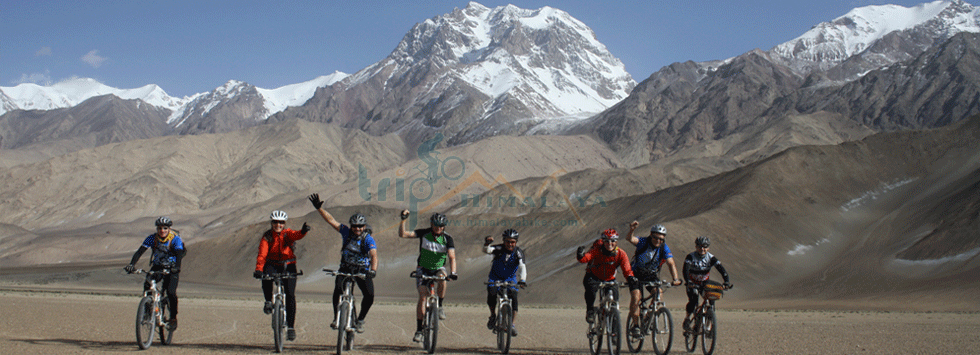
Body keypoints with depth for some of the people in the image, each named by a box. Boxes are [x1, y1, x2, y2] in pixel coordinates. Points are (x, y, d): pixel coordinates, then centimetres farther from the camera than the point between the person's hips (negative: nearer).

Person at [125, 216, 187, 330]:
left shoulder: (175, 239, -19)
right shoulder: (152, 238, -13)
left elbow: (180, 253, -32)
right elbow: (140, 251, -21)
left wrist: (176, 267, -52)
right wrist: (132, 264, -38)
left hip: (171, 268, -3)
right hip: (157, 266, 3)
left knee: (171, 292, -21)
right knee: (147, 285, -24)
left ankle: (173, 318, -4)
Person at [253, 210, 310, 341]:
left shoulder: (287, 233, -5)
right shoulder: (267, 237, -6)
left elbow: (296, 235, -29)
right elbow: (262, 254, -18)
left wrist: (303, 231, -53)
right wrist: (258, 269, -34)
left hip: (288, 266, 0)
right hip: (273, 265, 0)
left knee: (290, 295, -11)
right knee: (266, 275, -35)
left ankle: (290, 327, -3)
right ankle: (268, 301, -12)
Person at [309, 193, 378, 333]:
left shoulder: (368, 239, -15)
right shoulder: (346, 232, -6)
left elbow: (374, 255, -28)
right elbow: (331, 220, -7)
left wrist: (373, 270, -46)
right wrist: (319, 208, -18)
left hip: (363, 271, -1)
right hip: (345, 269, 1)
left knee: (369, 295, -18)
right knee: (338, 289, -25)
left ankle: (360, 320, 6)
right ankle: (336, 318, -7)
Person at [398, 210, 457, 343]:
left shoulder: (447, 238, -11)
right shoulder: (424, 233, -12)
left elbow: (452, 257, -22)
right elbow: (402, 234, -18)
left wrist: (452, 272, -38)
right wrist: (403, 220, -34)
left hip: (438, 268, 0)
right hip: (423, 269, 0)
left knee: (442, 279, -35)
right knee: (422, 297, -13)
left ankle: (440, 306, -12)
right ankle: (419, 330, -8)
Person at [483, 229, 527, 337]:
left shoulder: (519, 252, -17)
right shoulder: (499, 249, -18)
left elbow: (522, 267, -30)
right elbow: (487, 250, -37)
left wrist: (522, 279, -48)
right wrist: (486, 244, -60)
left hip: (510, 279, 1)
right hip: (495, 277, -1)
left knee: (513, 296, -22)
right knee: (491, 292, -27)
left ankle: (512, 324, -15)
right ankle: (493, 315, -1)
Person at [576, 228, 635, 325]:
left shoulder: (621, 254, -17)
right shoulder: (597, 250, -23)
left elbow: (626, 269, -27)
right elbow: (586, 257, -39)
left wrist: (630, 277, -50)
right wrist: (581, 256, -64)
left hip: (610, 279, 3)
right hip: (594, 277, -3)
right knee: (591, 287, -36)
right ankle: (590, 311, -12)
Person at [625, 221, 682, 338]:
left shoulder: (664, 248, -16)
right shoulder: (644, 242, -21)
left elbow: (671, 263, -28)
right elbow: (629, 239, -39)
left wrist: (675, 279, -44)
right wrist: (631, 230, -63)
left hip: (652, 275, 2)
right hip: (636, 274, -2)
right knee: (636, 297, -19)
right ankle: (635, 326, -6)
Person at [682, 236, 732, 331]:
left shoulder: (711, 258, -12)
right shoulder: (691, 257, -16)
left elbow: (722, 270, -20)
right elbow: (685, 270, -29)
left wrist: (727, 282, -36)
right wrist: (688, 282, -46)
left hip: (704, 283, 2)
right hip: (692, 284, -2)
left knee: (711, 301, -16)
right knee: (693, 300, -28)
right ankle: (687, 318, -5)